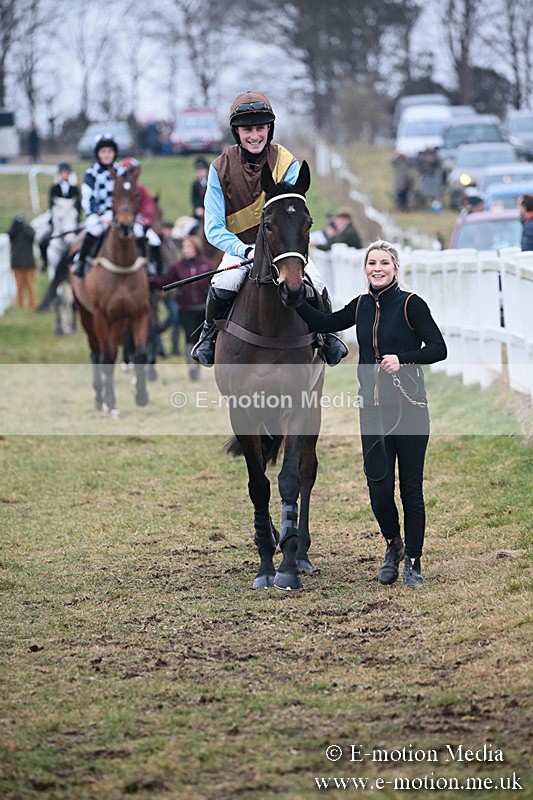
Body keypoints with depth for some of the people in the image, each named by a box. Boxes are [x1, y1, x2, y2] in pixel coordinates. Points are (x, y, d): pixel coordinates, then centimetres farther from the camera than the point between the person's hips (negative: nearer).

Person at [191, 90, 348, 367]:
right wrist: (246, 251, -31)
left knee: (317, 289, -22)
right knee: (222, 286, -31)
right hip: (239, 246, -1)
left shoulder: (286, 163, -9)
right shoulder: (221, 169, -10)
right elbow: (214, 229, -13)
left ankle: (328, 335, 10)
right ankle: (208, 336, -1)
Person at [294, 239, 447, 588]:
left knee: (411, 488, 2)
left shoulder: (411, 304, -8)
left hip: (409, 408, -4)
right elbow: (323, 323, 17)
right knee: (379, 487, 3)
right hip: (372, 409, 4)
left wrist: (402, 358, -22)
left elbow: (439, 349, -9)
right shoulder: (362, 306, 9)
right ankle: (393, 545, 29)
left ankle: (413, 562, 12)